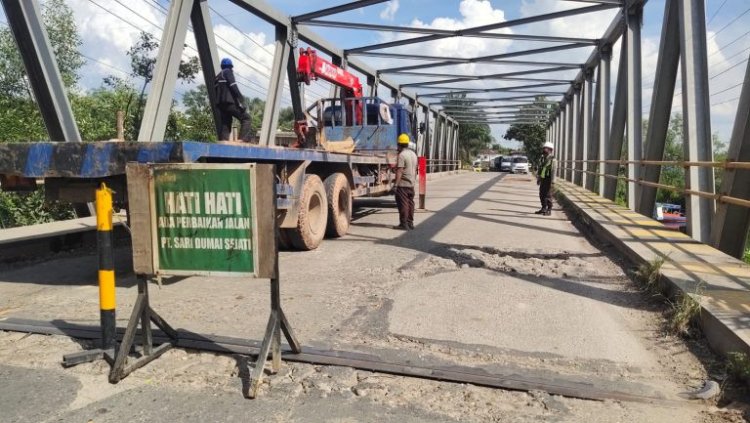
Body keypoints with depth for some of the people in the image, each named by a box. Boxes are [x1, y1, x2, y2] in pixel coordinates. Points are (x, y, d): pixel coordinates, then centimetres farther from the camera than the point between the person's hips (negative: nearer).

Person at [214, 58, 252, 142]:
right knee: (245, 118, -4)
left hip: (220, 104, 8)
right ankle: (244, 139, -20)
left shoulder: (217, 76, 27)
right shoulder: (228, 72, 2)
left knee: (225, 125, 8)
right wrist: (241, 101, -15)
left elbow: (215, 93, 25)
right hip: (229, 102, -8)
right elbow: (233, 87, -12)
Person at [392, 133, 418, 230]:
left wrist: (395, 185, -20)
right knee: (410, 203, 12)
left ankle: (404, 224, -3)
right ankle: (410, 223, 18)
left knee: (403, 204, -4)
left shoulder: (402, 155, -15)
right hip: (411, 184, 8)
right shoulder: (413, 154, 12)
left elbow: (399, 171, -21)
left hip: (402, 184, -8)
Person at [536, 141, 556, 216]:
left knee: (548, 195, -3)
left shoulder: (552, 159, -13)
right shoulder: (543, 158, 14)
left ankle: (549, 210, 5)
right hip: (543, 179, 8)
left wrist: (552, 181, -21)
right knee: (542, 194, 12)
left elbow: (553, 170, -18)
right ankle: (543, 209, 21)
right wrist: (538, 178, 18)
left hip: (548, 180, -8)